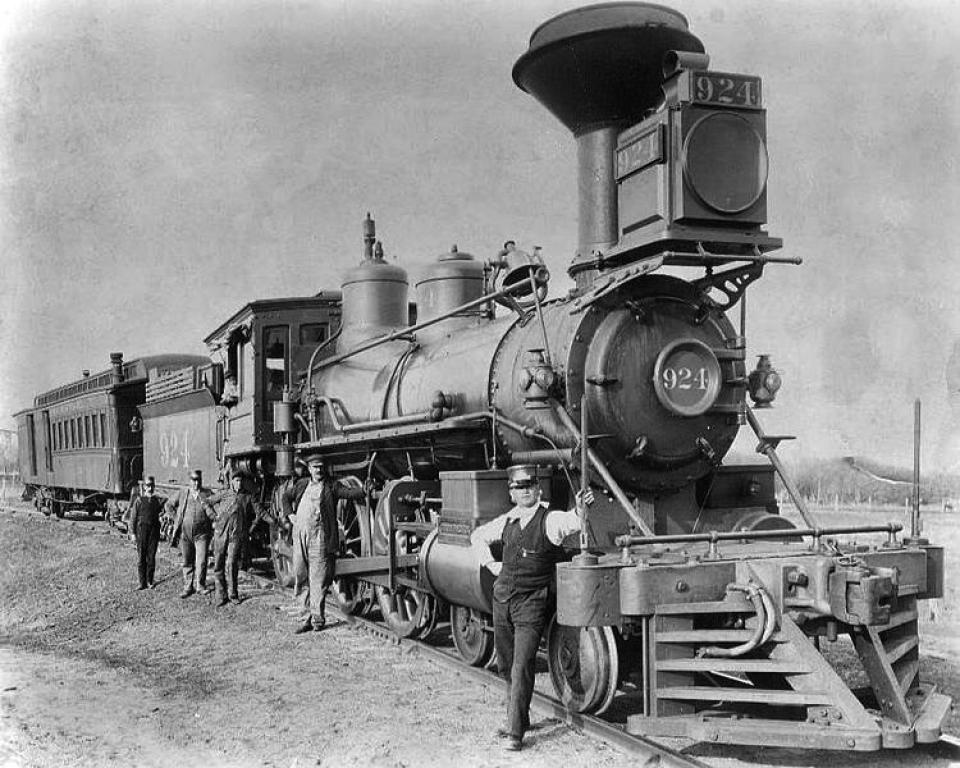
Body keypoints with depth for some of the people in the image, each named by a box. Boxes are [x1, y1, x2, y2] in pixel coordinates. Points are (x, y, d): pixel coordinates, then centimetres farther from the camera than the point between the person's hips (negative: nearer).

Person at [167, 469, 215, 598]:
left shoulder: (207, 494, -1)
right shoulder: (183, 493, 5)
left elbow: (213, 514, -3)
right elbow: (170, 505, 19)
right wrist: (177, 518, 11)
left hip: (202, 534, -2)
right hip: (185, 533, 2)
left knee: (201, 561, -8)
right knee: (187, 562, 8)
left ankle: (200, 585, 6)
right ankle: (188, 587, 18)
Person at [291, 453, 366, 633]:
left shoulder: (332, 486, 3)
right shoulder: (302, 485, 15)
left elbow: (350, 492, -10)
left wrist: (367, 491, -26)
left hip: (320, 539, -4)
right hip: (300, 538, 4)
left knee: (318, 581, -2)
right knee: (300, 580, 8)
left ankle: (317, 619, 9)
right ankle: (305, 618, 16)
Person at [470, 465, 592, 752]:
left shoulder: (550, 520, -9)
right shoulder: (507, 521, 7)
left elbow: (572, 522, -30)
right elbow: (478, 535, 24)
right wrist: (489, 563, 12)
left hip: (532, 604, -6)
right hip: (502, 599, 6)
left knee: (522, 667, -10)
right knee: (506, 666, 16)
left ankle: (516, 732, -2)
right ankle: (517, 717, 35)